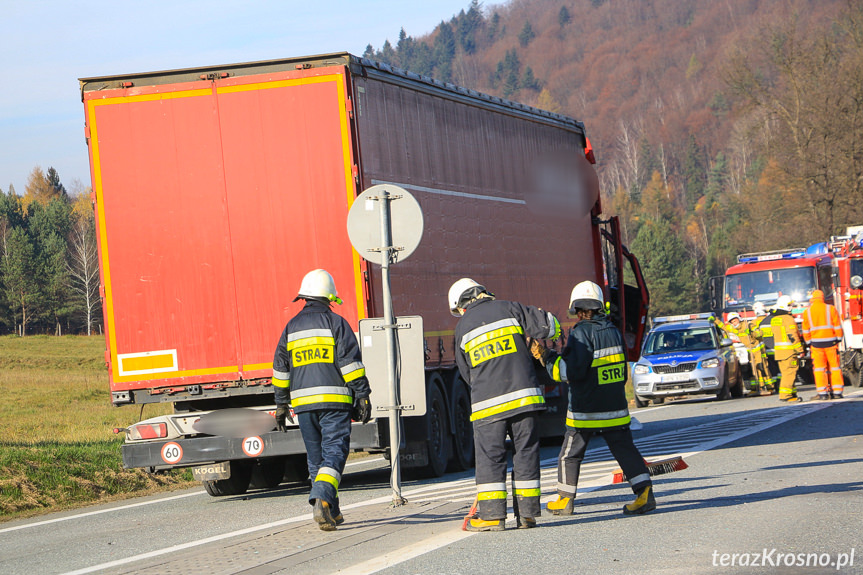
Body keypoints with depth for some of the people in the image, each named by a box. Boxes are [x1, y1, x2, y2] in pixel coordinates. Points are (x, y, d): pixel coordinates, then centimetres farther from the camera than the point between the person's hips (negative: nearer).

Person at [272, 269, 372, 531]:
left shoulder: (291, 327, 11)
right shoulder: (335, 323, -2)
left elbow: (281, 368, 13)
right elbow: (351, 362, -8)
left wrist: (281, 404, 19)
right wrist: (363, 397, -6)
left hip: (303, 402, 4)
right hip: (334, 401, -4)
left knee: (316, 458, 12)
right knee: (334, 453, -7)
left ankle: (331, 512, 16)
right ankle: (322, 499, -29)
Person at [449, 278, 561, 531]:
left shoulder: (463, 327, 7)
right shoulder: (509, 309, 6)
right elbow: (547, 325, -1)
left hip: (487, 401, -1)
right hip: (523, 394, 1)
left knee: (490, 456, 3)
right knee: (525, 452, 7)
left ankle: (493, 514, -2)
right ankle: (527, 513, 8)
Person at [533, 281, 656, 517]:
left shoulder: (581, 333, -15)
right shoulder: (613, 331, 8)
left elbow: (571, 371, -20)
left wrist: (545, 356, -13)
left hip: (585, 410, -6)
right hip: (615, 407, 6)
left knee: (570, 454, 9)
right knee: (625, 449, 5)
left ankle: (565, 500, 17)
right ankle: (645, 492, -8)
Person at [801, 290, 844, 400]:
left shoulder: (807, 312, 1)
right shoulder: (831, 309, -1)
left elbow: (806, 331, 5)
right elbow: (838, 327, 0)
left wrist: (809, 343, 15)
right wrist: (838, 340, 10)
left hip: (816, 342, 0)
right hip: (830, 341, 0)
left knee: (819, 368, 4)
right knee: (834, 366, 6)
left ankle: (822, 392, 0)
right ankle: (837, 391, 5)